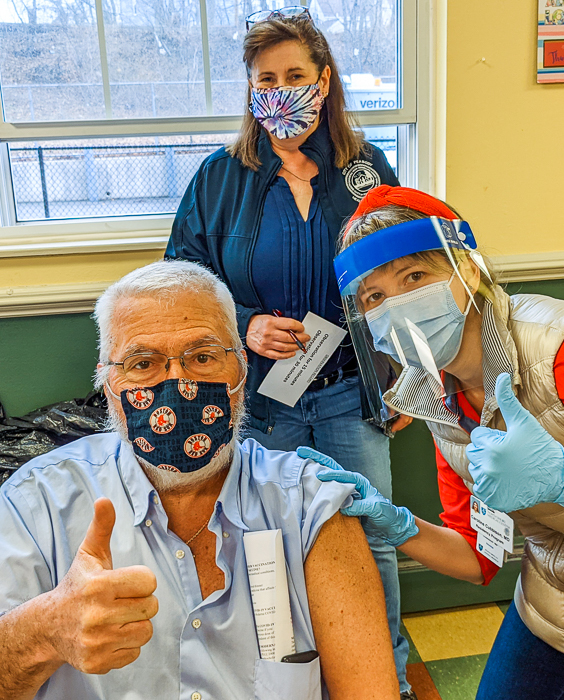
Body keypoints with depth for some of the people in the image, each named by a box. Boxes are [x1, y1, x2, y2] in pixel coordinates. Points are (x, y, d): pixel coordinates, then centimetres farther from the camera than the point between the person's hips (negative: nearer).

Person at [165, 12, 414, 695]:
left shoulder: (367, 166, 2)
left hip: (350, 392, 1)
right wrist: (243, 326, -17)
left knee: (371, 539, 12)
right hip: (260, 402, 0)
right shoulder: (221, 176, 0)